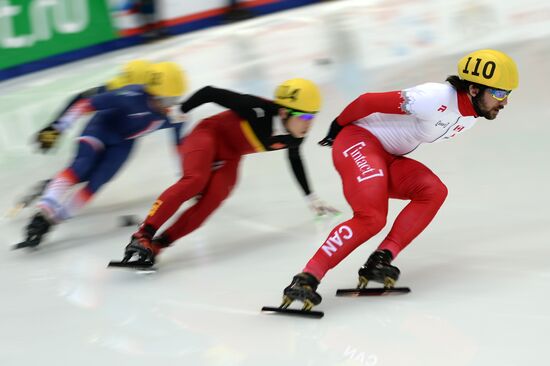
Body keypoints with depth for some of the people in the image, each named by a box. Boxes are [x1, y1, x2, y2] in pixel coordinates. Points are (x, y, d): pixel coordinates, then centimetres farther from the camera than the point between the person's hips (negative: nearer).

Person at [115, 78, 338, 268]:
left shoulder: (293, 138, -9)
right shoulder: (259, 110, -32)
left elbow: (295, 161, 14)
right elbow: (211, 92, -26)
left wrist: (311, 198, 23)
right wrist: (181, 111, -16)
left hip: (229, 156, 6)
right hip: (209, 135, -6)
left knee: (213, 198, -22)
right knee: (195, 180, -32)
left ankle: (157, 244, -25)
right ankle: (142, 237, -38)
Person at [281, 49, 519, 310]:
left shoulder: (470, 116, 4)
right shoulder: (436, 99, -26)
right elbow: (369, 101, -18)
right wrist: (339, 125, -3)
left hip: (387, 157, 9)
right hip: (358, 142, -9)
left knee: (433, 191, -14)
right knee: (372, 218, -26)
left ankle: (380, 261, -18)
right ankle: (306, 279, -26)